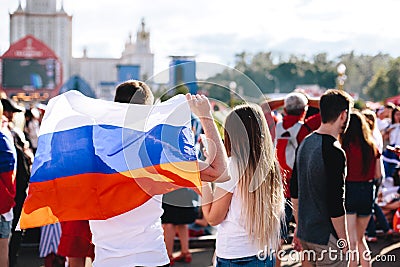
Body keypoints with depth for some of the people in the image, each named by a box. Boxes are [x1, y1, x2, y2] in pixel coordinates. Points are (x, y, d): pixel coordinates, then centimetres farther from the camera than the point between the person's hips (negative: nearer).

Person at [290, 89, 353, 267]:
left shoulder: (305, 143, 6)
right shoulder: (334, 152, -20)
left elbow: (294, 191, 14)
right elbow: (335, 204, -21)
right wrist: (344, 241, -11)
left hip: (304, 233, 8)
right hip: (326, 238, -8)